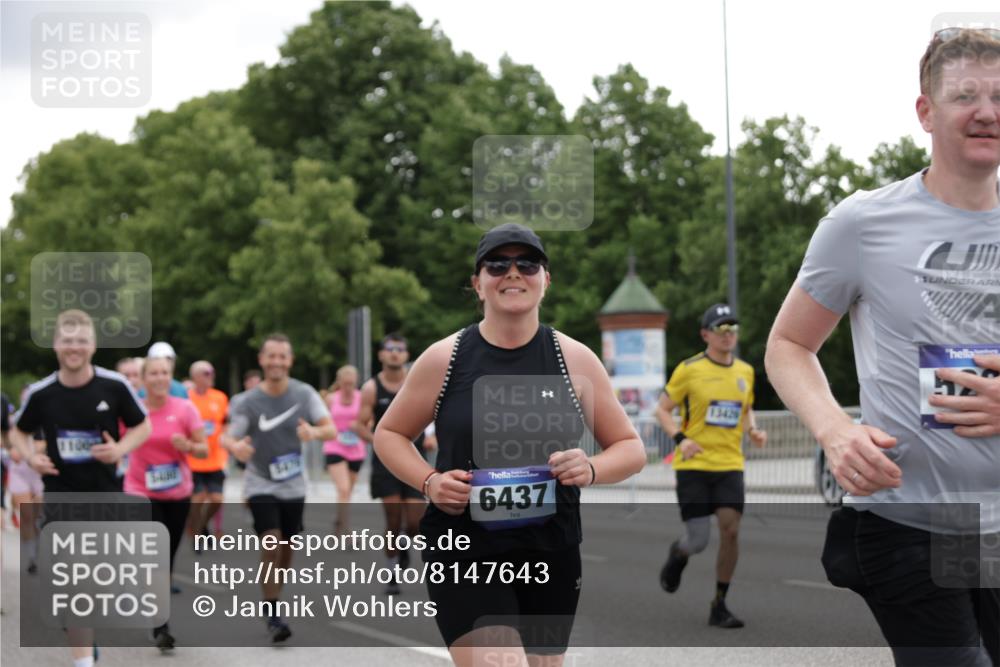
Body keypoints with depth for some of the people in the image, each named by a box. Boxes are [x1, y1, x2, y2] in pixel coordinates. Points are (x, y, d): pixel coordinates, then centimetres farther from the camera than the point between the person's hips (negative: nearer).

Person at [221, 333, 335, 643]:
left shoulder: (303, 394, -7)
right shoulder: (248, 402, -11)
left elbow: (332, 430, -12)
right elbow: (226, 438, -13)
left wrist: (315, 432, -35)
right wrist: (235, 447, -38)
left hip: (293, 486, 3)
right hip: (261, 484, -3)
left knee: (286, 550, 11)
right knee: (271, 543, -18)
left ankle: (273, 601, 33)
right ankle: (273, 616, -12)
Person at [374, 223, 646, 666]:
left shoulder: (575, 359, 3)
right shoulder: (444, 359, -1)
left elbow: (631, 449, 9)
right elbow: (388, 434, 12)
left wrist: (591, 469, -13)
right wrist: (429, 481, -7)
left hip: (552, 555, 3)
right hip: (464, 554, -3)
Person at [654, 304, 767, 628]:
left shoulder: (745, 371, 9)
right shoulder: (689, 370, -5)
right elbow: (662, 410, 1)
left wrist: (753, 430, 3)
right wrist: (680, 438, -15)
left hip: (730, 465, 3)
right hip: (693, 465, -3)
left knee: (731, 530, -11)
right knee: (698, 541, -6)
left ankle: (719, 606, 3)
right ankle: (678, 553, 34)